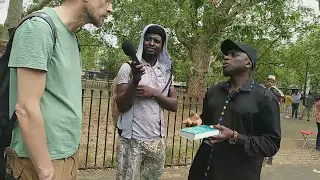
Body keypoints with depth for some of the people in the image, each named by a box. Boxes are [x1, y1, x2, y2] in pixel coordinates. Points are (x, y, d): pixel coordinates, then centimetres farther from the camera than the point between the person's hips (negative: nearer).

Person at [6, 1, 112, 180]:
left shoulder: (72, 37, 10)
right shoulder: (39, 26, -17)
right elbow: (26, 108, -21)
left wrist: (72, 148, 15)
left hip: (70, 152, 8)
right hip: (44, 159, -8)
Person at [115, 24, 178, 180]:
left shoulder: (166, 71, 7)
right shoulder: (129, 67, -6)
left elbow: (174, 105, 4)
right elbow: (121, 106, -9)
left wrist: (153, 93, -12)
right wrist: (135, 79, -23)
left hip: (157, 140, 4)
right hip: (131, 140, -4)